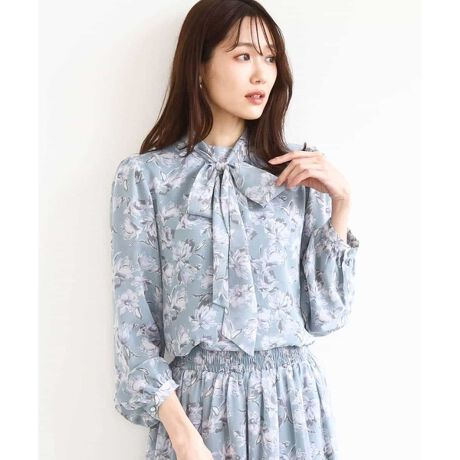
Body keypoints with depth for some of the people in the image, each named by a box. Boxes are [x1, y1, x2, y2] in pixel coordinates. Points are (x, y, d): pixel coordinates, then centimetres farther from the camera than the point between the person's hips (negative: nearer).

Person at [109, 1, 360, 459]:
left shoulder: (300, 170, 1)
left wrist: (340, 203, -7)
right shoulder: (144, 176, -6)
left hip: (292, 398, 3)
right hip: (196, 402, -2)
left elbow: (325, 314, 0)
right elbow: (134, 323, -5)